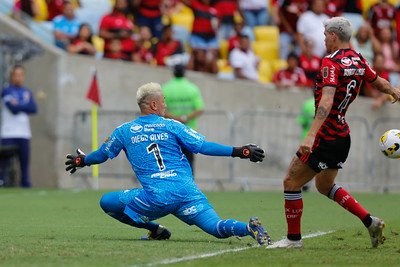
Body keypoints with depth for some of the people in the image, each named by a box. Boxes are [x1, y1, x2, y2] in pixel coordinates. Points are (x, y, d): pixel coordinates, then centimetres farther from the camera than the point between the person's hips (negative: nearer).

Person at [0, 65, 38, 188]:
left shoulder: (27, 92, 15)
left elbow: (34, 109, 0)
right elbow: (13, 109, -13)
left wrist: (18, 105, -5)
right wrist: (25, 105, -1)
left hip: (24, 134, 5)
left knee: (25, 161, 5)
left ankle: (26, 184, 8)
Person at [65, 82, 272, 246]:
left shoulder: (123, 132, 11)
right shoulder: (171, 126, 8)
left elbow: (101, 155, 26)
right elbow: (203, 147, 3)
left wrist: (81, 161, 47)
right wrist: (239, 152, 7)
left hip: (156, 198, -1)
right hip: (187, 193, 1)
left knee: (107, 202, 16)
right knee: (217, 228, -4)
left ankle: (155, 229, 12)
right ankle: (249, 228, -37)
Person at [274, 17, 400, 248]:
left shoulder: (331, 62, -19)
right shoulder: (358, 60, 5)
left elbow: (327, 101, -30)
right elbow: (379, 82, 22)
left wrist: (311, 136, -36)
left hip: (326, 139, -9)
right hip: (343, 136, 9)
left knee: (291, 183, 3)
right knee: (325, 186, 25)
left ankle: (294, 238, 9)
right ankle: (370, 221, 16)